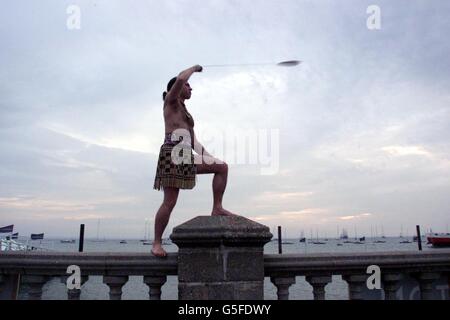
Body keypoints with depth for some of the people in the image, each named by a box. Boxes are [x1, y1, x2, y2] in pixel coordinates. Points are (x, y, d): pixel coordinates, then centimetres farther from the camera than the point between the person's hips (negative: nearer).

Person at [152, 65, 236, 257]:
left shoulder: (183, 110, 29)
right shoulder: (171, 101, 6)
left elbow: (192, 139, 26)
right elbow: (180, 79, -15)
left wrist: (207, 155, 19)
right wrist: (194, 68, 4)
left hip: (187, 156, 8)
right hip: (173, 153, -8)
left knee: (222, 167, 0)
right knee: (170, 202, -10)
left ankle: (217, 208, -1)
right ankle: (157, 243, 0)